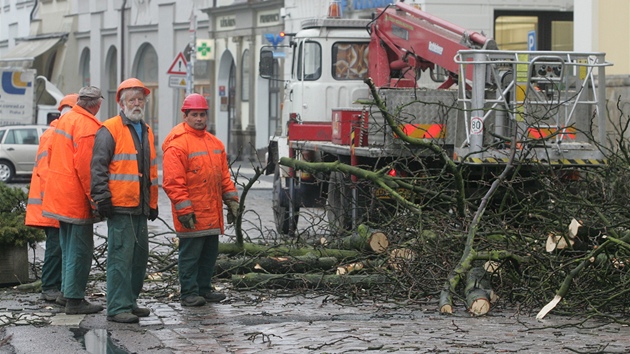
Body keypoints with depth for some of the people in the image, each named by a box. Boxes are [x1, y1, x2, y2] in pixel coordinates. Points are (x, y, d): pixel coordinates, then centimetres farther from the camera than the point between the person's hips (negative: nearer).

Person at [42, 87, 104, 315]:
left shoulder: (64, 120, 10)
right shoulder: (88, 126, -17)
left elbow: (51, 154, 19)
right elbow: (85, 167, -22)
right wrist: (95, 200, -17)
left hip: (58, 196, 9)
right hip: (76, 199, -9)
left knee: (68, 248, 17)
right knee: (80, 249, -4)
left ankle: (70, 292, 24)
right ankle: (74, 300, -3)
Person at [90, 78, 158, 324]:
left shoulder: (146, 131, 20)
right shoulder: (110, 130, -5)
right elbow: (98, 167, -10)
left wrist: (153, 203, 23)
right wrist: (102, 199, -16)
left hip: (141, 207, 8)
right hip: (120, 206, -8)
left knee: (140, 253, 12)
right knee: (121, 255, -10)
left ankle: (130, 301, 22)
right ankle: (118, 308, -9)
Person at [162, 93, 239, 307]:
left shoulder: (214, 143, 14)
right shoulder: (177, 144, -12)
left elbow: (223, 175, 21)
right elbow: (172, 182, -16)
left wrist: (231, 200, 15)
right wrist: (184, 209, -19)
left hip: (212, 214, 8)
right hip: (192, 216, -8)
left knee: (210, 253, 14)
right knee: (190, 255, -3)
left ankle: (204, 289, 23)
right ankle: (189, 293, 3)